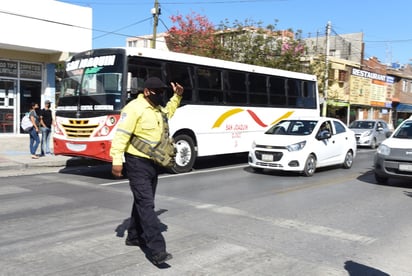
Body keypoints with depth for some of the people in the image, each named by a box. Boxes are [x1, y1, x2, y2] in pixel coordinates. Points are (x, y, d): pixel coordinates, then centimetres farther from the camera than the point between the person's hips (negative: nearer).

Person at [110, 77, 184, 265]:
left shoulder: (158, 109, 12)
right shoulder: (134, 108, -16)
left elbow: (168, 112, 36)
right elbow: (121, 134, -21)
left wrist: (177, 96, 25)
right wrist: (117, 160, -27)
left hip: (153, 163, 9)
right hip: (138, 163, -9)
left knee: (143, 202, 17)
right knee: (146, 204, -12)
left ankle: (134, 237, 33)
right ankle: (157, 250, -15)